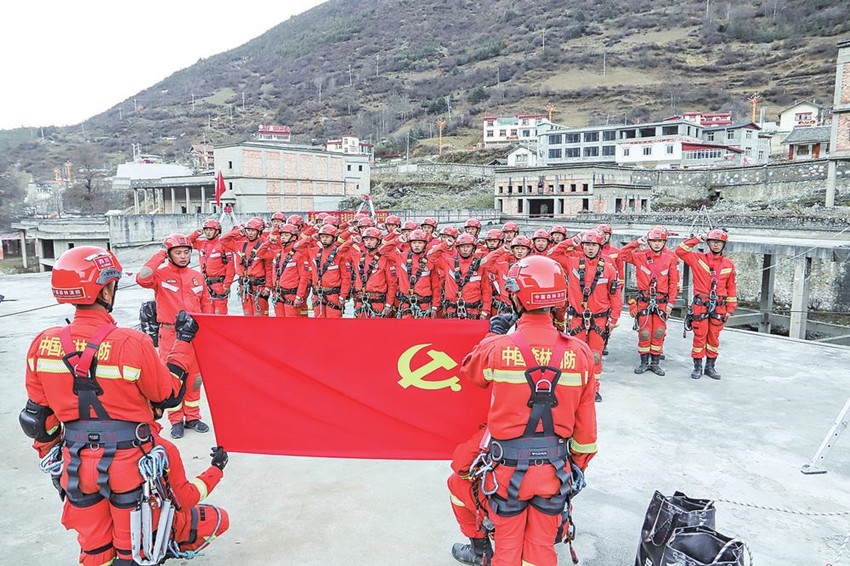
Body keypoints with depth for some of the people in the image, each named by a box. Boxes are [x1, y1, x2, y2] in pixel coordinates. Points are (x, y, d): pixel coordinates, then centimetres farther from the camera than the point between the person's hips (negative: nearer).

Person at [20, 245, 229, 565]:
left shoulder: (43, 344, -8)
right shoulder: (132, 343, -22)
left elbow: (38, 414, 4)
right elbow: (169, 396, -8)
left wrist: (50, 455, 21)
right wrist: (183, 342, 1)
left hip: (77, 464, 4)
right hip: (132, 461, -4)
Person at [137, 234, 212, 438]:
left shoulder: (197, 276, 8)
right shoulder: (160, 274, -5)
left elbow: (206, 304, 14)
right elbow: (142, 279, -27)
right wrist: (158, 258, -17)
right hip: (170, 335, -4)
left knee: (194, 377, 11)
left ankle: (192, 417, 24)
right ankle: (176, 420, 17)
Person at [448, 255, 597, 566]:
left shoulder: (497, 348, -17)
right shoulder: (580, 352, -8)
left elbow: (469, 371, 8)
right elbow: (585, 421, 0)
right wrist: (579, 465, 16)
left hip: (508, 468, -2)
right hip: (554, 470, 2)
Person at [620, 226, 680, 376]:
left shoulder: (671, 257, 1)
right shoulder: (641, 255, 2)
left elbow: (674, 282, 2)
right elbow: (623, 254, -2)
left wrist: (671, 303, -1)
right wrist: (637, 243, -5)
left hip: (661, 301, 0)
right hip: (644, 300, 0)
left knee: (658, 333, 5)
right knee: (644, 332, 3)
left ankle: (655, 363, 17)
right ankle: (644, 362, 15)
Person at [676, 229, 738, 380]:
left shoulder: (729, 264, 7)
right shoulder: (698, 258, 1)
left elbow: (732, 288, 10)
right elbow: (680, 251, -7)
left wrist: (729, 309, 7)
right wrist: (697, 239, -5)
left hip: (719, 307, 2)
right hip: (700, 305, -2)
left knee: (714, 338, 9)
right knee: (700, 337, 2)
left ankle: (710, 366, 21)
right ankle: (697, 366, 12)